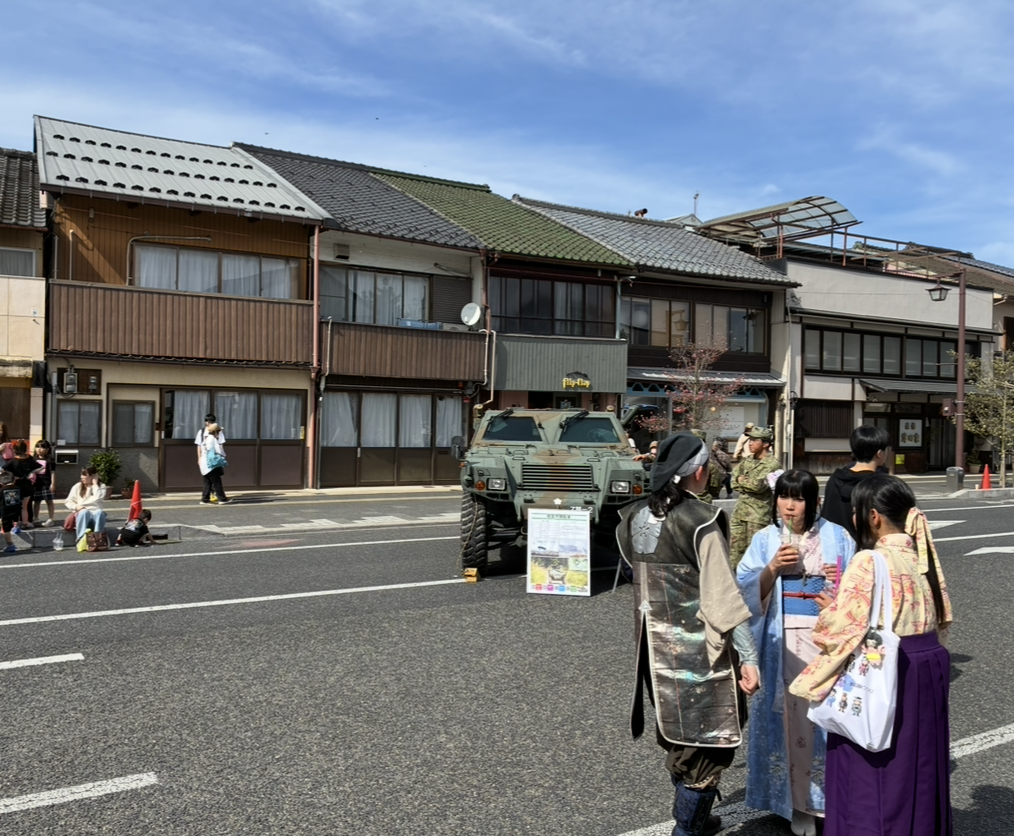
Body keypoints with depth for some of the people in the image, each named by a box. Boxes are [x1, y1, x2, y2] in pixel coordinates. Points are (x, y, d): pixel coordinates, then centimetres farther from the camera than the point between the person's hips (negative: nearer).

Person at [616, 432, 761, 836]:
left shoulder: (634, 519, 1)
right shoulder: (701, 522, -18)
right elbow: (724, 596, -19)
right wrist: (749, 656, -15)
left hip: (656, 645, 7)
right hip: (698, 649, -7)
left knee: (678, 737, 22)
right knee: (707, 741, 8)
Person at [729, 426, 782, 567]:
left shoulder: (772, 464, -10)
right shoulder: (748, 460, 13)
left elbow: (758, 485, -20)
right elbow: (734, 483, 10)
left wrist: (742, 481, -5)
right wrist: (749, 485, -7)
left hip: (758, 513, -7)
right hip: (740, 509, 7)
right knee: (735, 546, 11)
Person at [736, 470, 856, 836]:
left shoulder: (836, 537, 2)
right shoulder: (764, 540, 2)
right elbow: (747, 592, -3)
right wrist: (773, 568, -18)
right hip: (783, 643, 0)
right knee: (790, 717, 3)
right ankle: (799, 801, 16)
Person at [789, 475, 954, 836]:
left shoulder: (869, 562, -20)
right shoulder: (924, 555, 2)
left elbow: (840, 628, -21)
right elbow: (941, 618, 12)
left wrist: (830, 609, 0)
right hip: (929, 668, 8)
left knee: (874, 771, 6)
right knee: (919, 763, 20)